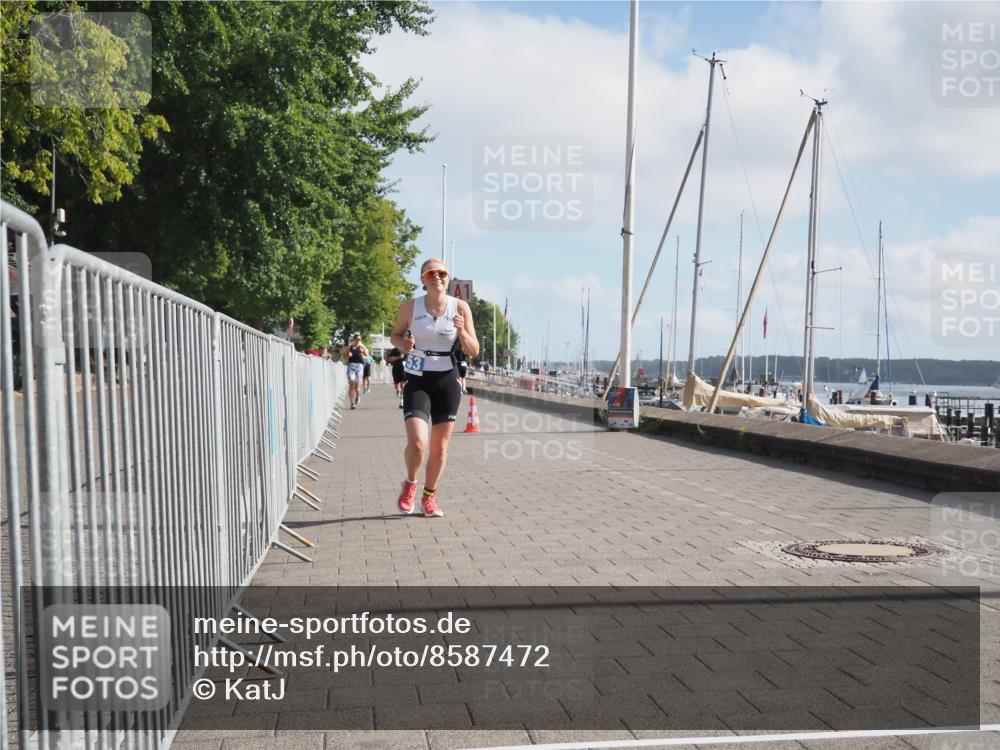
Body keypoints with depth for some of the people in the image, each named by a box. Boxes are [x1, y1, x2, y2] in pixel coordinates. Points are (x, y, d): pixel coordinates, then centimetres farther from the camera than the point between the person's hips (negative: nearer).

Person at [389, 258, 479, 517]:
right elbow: (394, 335, 11)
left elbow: (474, 352, 2)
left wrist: (461, 331, -18)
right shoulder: (410, 306, -5)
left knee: (439, 447, 9)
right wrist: (403, 343, -12)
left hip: (447, 381, 2)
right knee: (417, 442, -18)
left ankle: (429, 496, 31)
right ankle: (410, 484, 14)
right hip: (417, 381, -2)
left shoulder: (461, 308, -2)